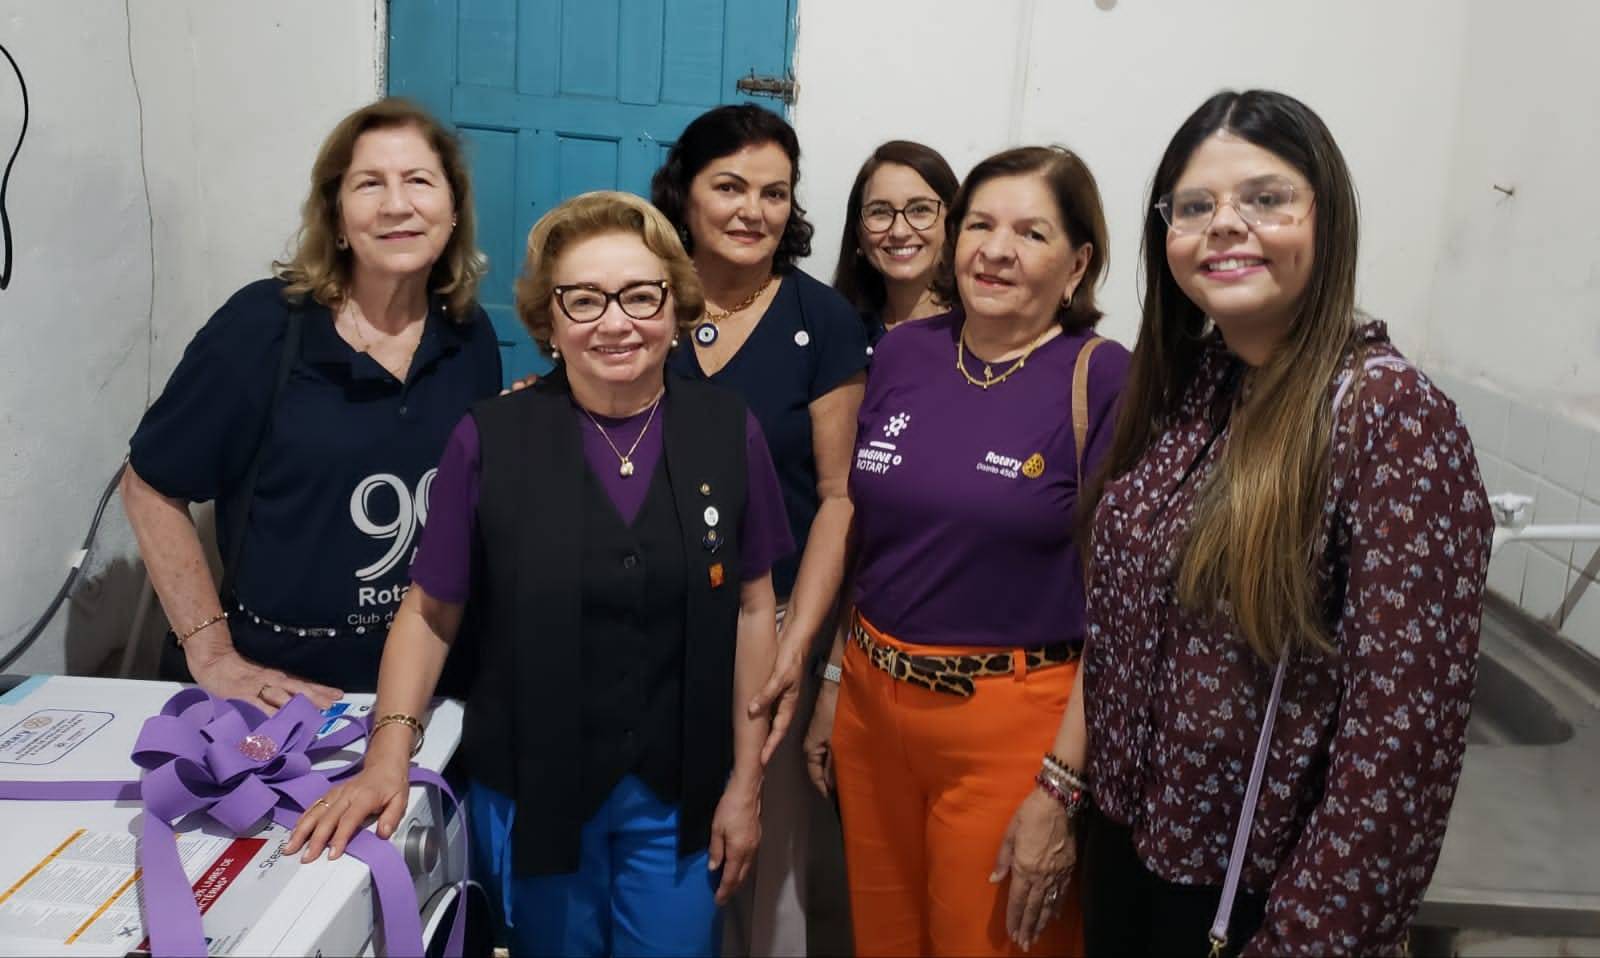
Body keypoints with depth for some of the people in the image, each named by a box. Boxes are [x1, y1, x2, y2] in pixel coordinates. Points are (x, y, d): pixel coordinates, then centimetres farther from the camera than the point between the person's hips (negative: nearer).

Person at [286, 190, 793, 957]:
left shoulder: (727, 431, -7)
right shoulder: (491, 437, -10)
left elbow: (751, 608, -1)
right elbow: (430, 611, -2)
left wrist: (746, 782, 0)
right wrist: (389, 754, -13)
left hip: (680, 795, 1)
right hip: (530, 791, 0)